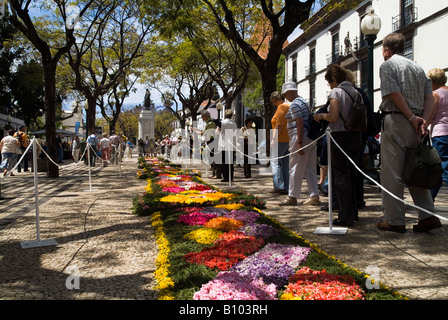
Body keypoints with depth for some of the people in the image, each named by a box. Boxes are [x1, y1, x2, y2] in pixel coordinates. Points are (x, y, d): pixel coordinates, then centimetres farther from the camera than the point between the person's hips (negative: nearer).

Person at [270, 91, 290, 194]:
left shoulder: (281, 107, -9)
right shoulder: (289, 106, 20)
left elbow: (279, 125, -17)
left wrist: (274, 139, -16)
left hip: (281, 139, -9)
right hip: (289, 139, 9)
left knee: (275, 162, -5)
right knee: (286, 163, 9)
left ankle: (279, 186, -10)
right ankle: (287, 188, 9)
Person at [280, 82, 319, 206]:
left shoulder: (294, 104, -11)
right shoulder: (303, 101, 19)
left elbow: (300, 123, -20)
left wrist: (299, 143, -22)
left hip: (300, 137, -10)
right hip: (310, 137, 10)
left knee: (295, 169, -2)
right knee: (310, 169, 10)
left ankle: (292, 197, 5)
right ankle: (314, 196, 10)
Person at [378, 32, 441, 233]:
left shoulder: (387, 65, -1)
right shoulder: (417, 67, 19)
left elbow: (395, 94, -15)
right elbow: (430, 98, 9)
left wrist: (412, 118, -11)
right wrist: (424, 120, -2)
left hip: (395, 121, -7)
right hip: (416, 123, 7)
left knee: (392, 173, -3)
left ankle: (394, 221, 0)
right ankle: (428, 216, 9)